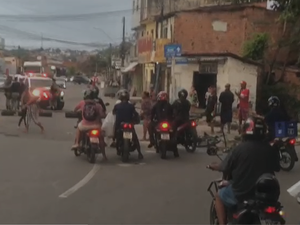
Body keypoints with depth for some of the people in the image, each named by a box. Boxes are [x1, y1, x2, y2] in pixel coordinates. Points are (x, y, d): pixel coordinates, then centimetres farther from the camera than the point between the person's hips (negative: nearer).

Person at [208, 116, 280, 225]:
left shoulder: (240, 148, -16)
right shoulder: (270, 150, -4)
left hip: (241, 192, -4)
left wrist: (213, 166, 15)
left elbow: (224, 168, -7)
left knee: (219, 196, 21)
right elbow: (276, 168, 13)